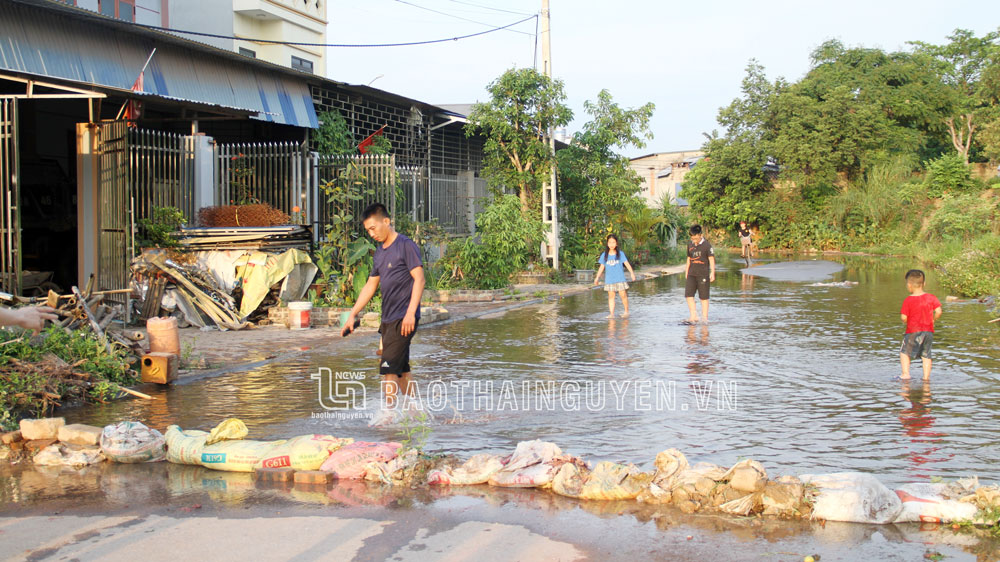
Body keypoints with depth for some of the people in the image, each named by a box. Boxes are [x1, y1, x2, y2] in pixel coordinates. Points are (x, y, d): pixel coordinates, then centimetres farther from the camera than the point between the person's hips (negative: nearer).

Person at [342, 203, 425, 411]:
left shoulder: (406, 245, -8)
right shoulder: (380, 251, 16)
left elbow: (419, 279, -14)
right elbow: (370, 286, 21)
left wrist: (410, 312, -21)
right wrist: (352, 315, 17)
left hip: (403, 319, -8)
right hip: (388, 319, 8)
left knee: (389, 368, -12)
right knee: (401, 369, 12)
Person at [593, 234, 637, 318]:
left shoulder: (620, 254, 0)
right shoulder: (604, 255, 4)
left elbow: (626, 263, -3)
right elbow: (602, 267, 9)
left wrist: (632, 273, -13)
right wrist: (597, 277, 8)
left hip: (620, 279, -2)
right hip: (609, 279, 2)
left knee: (623, 295, -4)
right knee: (611, 296, 2)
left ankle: (626, 311, 12)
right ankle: (611, 313, 3)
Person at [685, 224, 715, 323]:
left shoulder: (706, 245, -6)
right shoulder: (690, 245, 9)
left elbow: (711, 259, -6)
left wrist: (712, 273, -11)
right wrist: (686, 272, 20)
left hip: (703, 274, -5)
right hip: (692, 274, 5)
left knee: (704, 297, 0)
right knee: (688, 294, -8)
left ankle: (705, 317, 7)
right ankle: (694, 316, -5)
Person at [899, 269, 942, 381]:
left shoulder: (908, 300, -12)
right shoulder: (931, 298, 0)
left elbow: (904, 318, -14)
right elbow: (938, 312, -5)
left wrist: (905, 322, 8)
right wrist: (932, 320, 12)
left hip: (913, 331, -4)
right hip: (929, 331, 4)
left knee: (904, 352, 9)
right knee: (926, 355, 12)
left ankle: (905, 374, 0)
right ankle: (926, 377, 11)